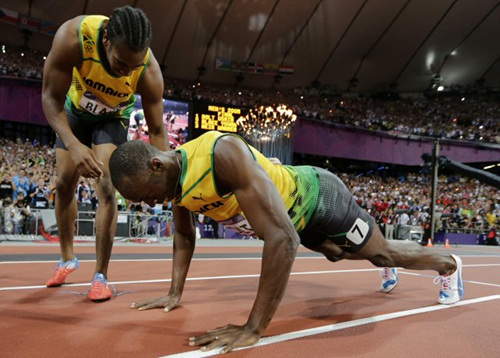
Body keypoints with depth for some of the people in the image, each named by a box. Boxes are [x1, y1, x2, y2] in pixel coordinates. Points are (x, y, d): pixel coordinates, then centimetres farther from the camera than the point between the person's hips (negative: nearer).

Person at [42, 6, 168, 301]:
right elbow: (51, 98, -31)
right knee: (65, 184, 4)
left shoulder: (149, 72, -35)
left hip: (113, 118, -1)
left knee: (107, 187, -15)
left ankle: (101, 275, -6)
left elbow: (157, 130, -25)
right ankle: (67, 258, 24)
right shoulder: (73, 36, -38)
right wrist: (73, 145, -47)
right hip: (75, 111, 2)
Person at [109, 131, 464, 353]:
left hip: (317, 197, -8)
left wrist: (254, 328, -47)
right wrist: (175, 292, 0)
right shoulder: (174, 180, -15)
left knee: (383, 251, 14)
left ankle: (449, 264, 46)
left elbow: (283, 238, -50)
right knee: (339, 255, 33)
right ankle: (389, 269, 66)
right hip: (298, 215, 8)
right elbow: (184, 236, 6)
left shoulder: (222, 152, -44)